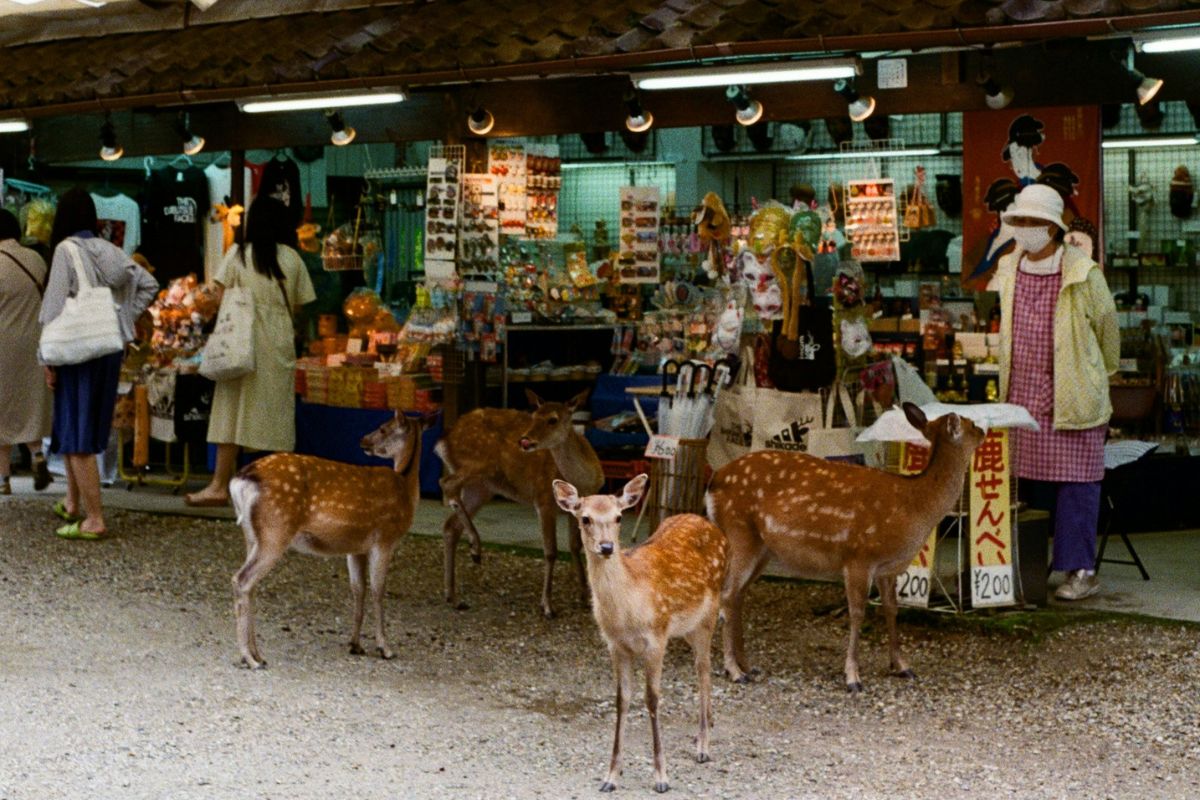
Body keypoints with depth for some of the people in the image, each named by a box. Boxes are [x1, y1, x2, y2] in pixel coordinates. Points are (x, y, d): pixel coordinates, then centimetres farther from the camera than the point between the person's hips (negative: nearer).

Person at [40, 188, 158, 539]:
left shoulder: (66, 250, -11)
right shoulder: (109, 249, 7)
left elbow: (55, 307, -14)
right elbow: (149, 284, 10)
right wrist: (125, 318, 11)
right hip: (110, 349, 7)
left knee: (77, 436, -2)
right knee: (73, 428, 21)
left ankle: (94, 520, -3)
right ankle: (72, 504, 30)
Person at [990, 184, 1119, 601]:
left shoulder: (1083, 274, -7)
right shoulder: (1008, 270, 8)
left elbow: (1107, 328, 6)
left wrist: (1099, 376, 17)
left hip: (1073, 400, -4)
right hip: (1022, 397, 5)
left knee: (1076, 484, -2)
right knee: (1029, 484, 7)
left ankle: (1081, 570, 3)